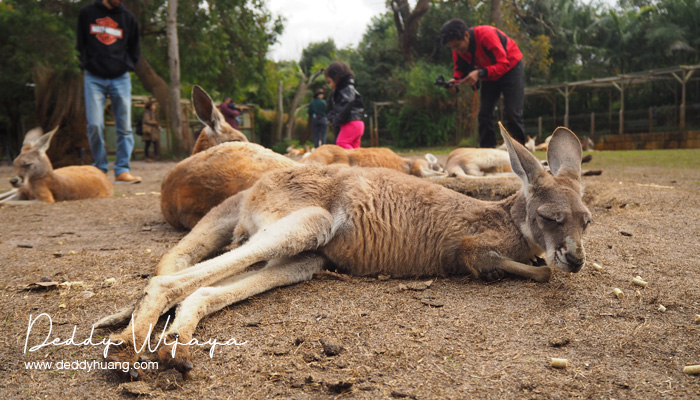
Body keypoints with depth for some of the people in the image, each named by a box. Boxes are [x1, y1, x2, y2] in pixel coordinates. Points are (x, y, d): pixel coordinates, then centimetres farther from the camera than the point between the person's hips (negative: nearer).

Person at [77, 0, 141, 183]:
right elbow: (81, 44, 15)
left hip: (120, 79, 1)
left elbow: (134, 50, 17)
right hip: (93, 78, -1)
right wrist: (86, 67, 8)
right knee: (95, 125, -9)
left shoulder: (128, 18, 10)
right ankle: (100, 169, 2)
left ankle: (122, 170, -2)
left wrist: (125, 67, 6)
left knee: (124, 127, -5)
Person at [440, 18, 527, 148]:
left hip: (510, 67, -6)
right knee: (484, 114, -2)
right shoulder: (458, 48, -15)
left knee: (512, 113, -12)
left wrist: (480, 73, -45)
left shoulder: (486, 35, -34)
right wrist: (455, 80, -25)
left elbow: (503, 64, -33)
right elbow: (460, 69, -2)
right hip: (490, 73, 6)